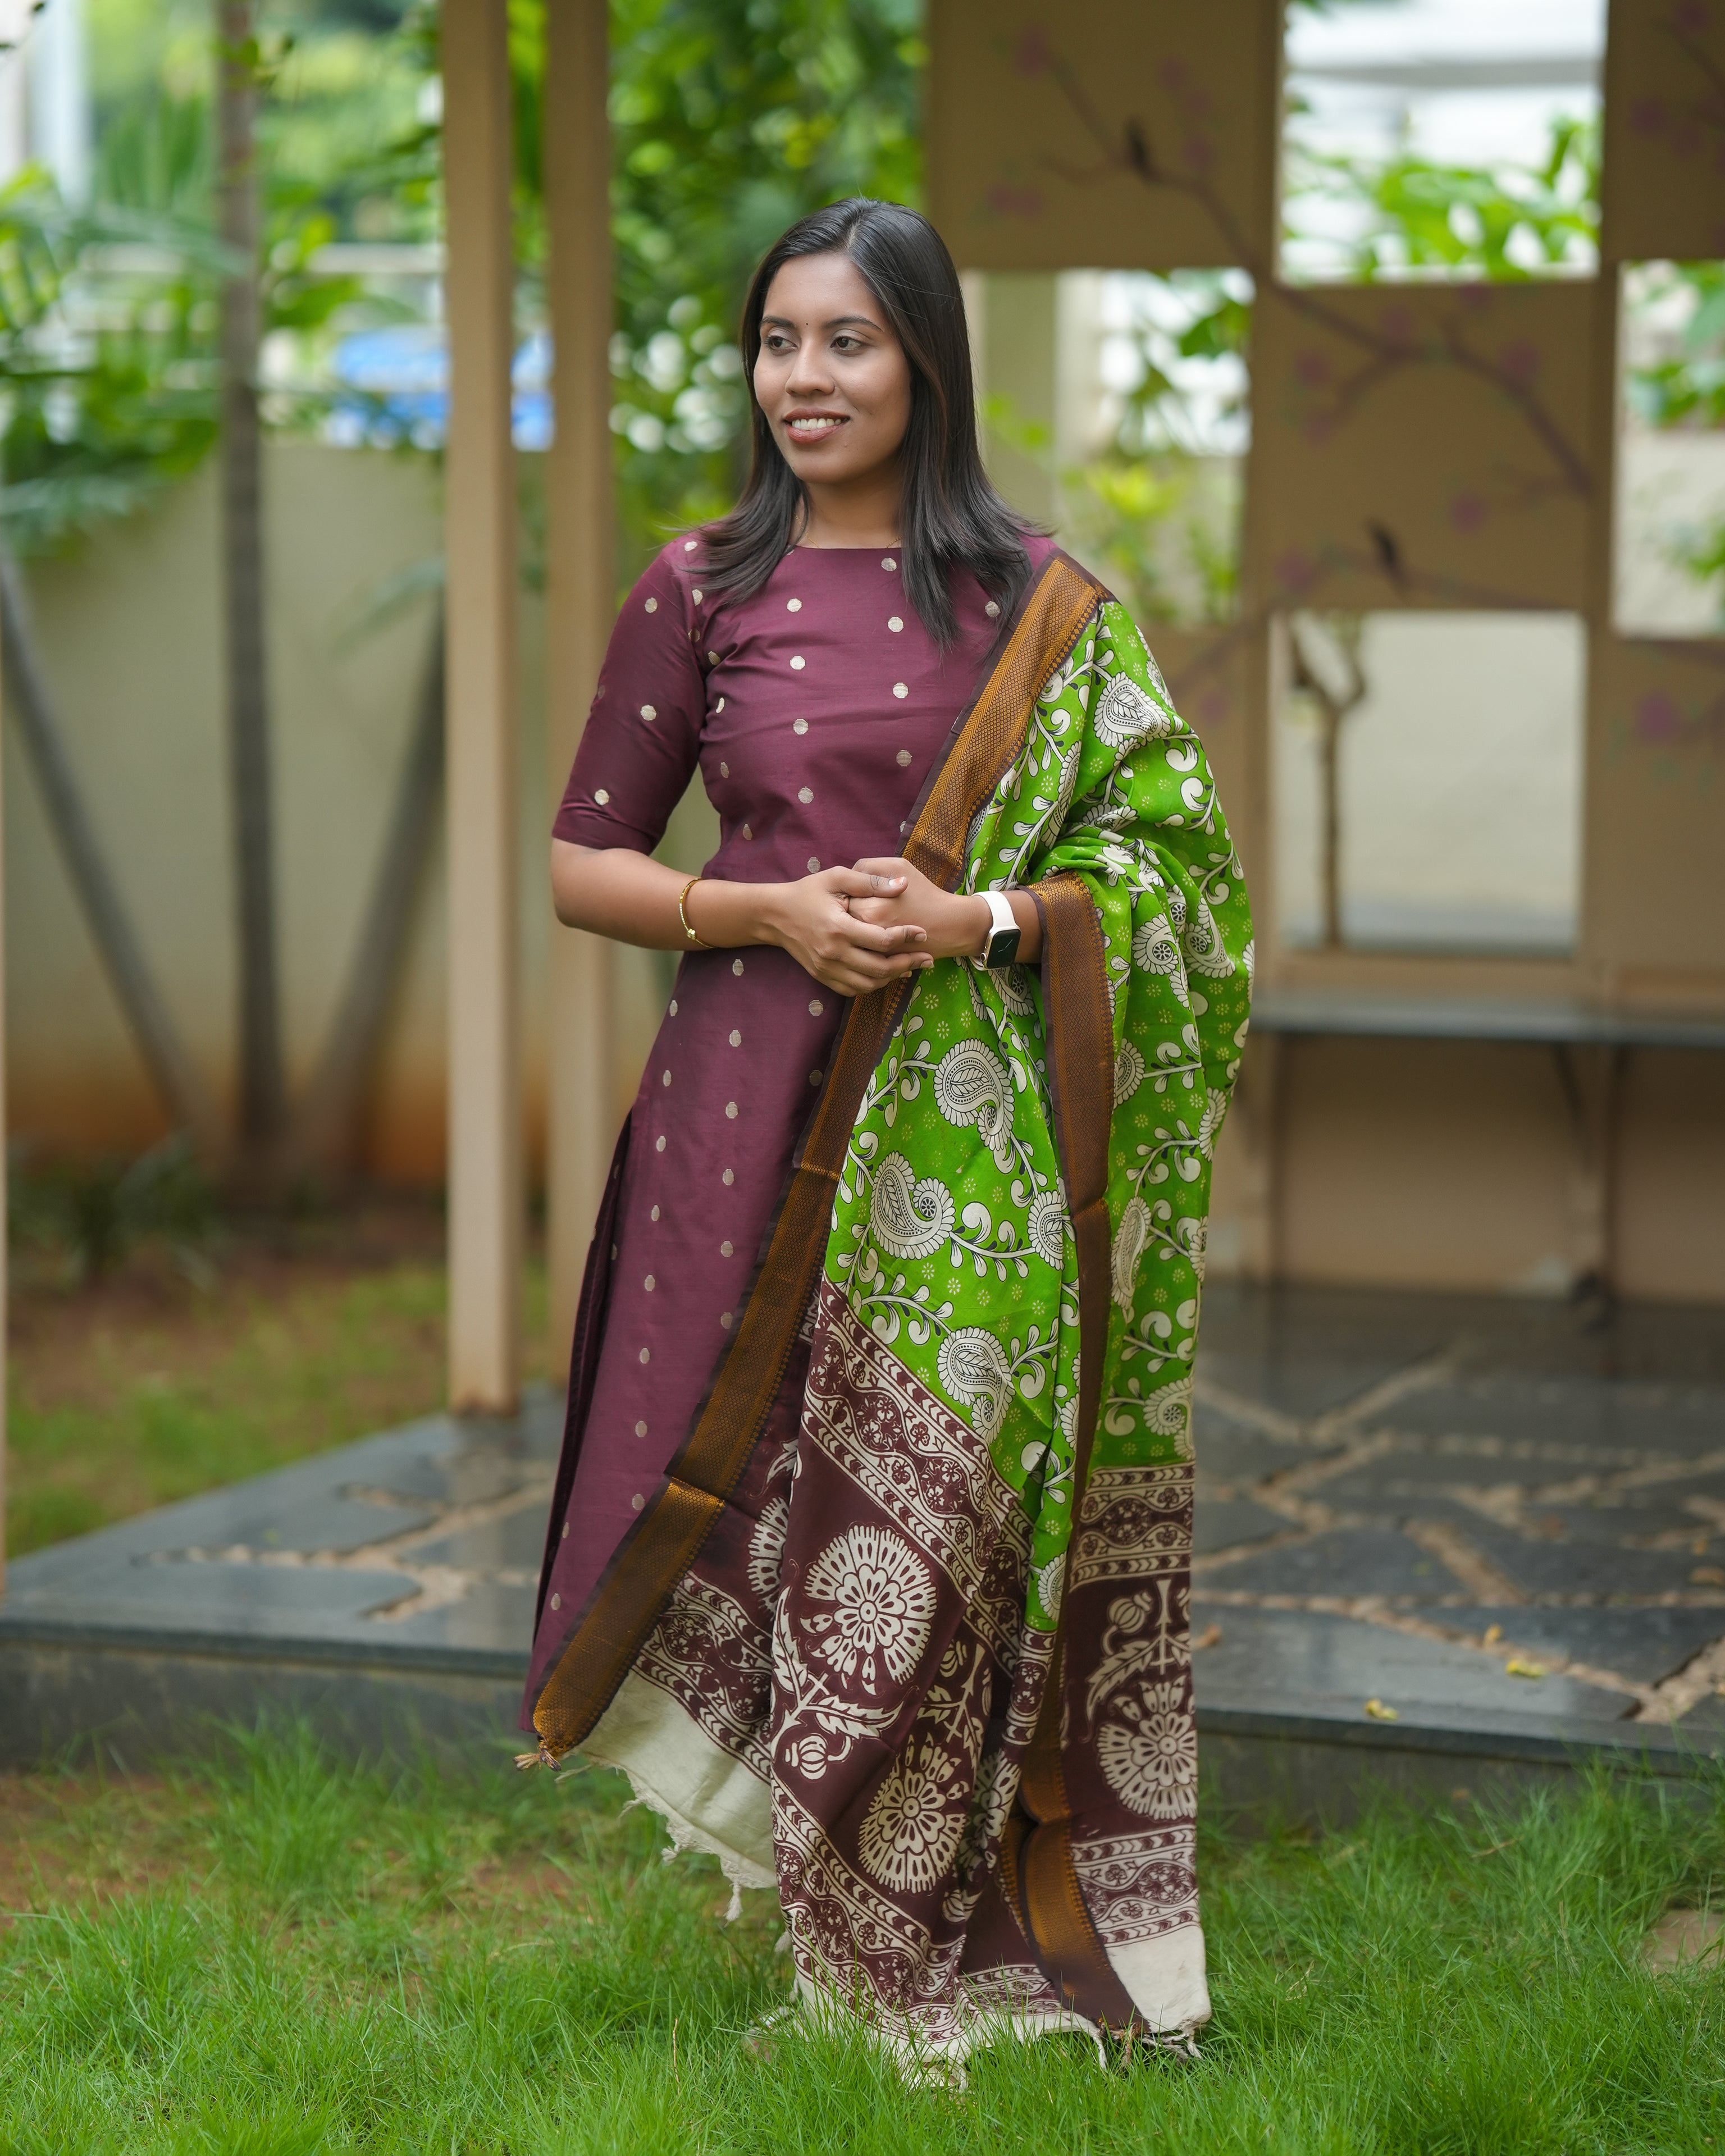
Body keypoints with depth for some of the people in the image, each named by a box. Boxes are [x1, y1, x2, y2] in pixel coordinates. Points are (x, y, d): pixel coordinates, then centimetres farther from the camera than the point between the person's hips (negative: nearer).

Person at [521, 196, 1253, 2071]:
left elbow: (1158, 854, 4)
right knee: (771, 1514, -1)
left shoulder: (1037, 603, 5)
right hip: (764, 1112, 0)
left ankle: (954, 1953, 14)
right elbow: (582, 863, 7)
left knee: (945, 1520, -2)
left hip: (971, 1126, 0)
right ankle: (836, 1966, 14)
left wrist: (976, 915, -13)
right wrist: (770, 909, -10)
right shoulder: (703, 591, 5)